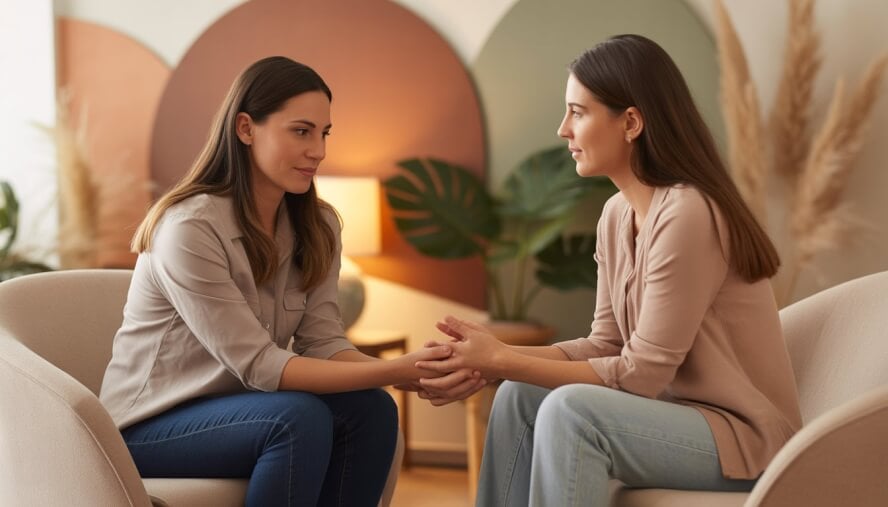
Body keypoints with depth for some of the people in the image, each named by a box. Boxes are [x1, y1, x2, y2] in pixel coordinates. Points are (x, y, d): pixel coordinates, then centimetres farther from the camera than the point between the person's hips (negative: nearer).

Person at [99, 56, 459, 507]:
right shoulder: (190, 228, -24)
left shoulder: (317, 226, 0)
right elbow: (258, 365, -27)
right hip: (152, 426, -6)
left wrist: (414, 373, -28)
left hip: (239, 407, 6)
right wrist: (394, 372, -33)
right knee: (300, 418, -31)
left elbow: (323, 343, -9)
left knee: (371, 410, -19)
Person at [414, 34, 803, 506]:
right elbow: (605, 347, 6)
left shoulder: (686, 214, -24)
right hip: (681, 409, 8)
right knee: (519, 396, 0)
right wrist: (492, 359, -7)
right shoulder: (617, 213, 4)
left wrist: (502, 361, -19)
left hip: (742, 433, -8)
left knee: (571, 409, -27)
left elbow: (641, 374, -22)